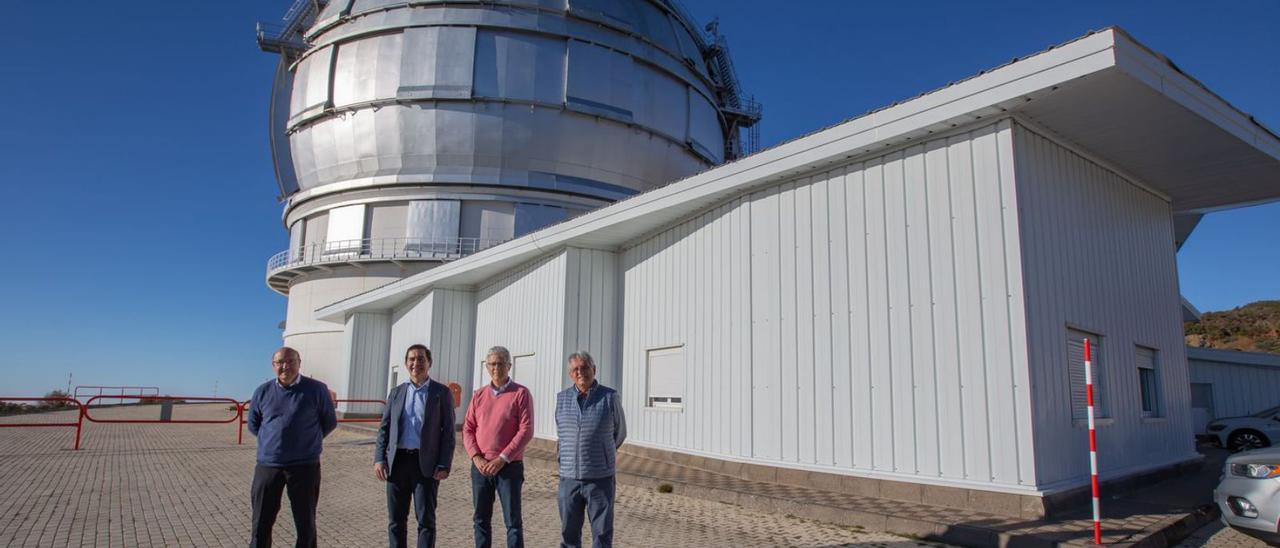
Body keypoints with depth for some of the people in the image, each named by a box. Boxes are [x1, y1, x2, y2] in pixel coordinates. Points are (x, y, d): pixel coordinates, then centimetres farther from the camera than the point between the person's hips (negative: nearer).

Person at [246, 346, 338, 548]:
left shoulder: (317, 389, -5)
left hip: (305, 466, -2)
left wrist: (307, 441, 8)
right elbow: (252, 424, 18)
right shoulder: (263, 392, 3)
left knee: (305, 522, 9)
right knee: (261, 521, 9)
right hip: (267, 464, 2)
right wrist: (273, 441, 11)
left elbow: (330, 422, 6)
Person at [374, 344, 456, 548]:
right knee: (396, 520, 10)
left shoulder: (442, 393, 1)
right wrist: (379, 459, 1)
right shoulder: (396, 393, 12)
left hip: (426, 464, -3)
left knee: (426, 520, 0)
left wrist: (444, 465, -9)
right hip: (397, 462, 3)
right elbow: (384, 428, 12)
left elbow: (448, 432, -2)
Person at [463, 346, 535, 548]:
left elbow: (526, 431, -11)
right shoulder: (479, 395, 8)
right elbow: (467, 428, 7)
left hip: (509, 467, -4)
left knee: (513, 521, 0)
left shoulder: (521, 394, -5)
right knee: (481, 519, 12)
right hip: (480, 466, 4)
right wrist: (476, 457, -8)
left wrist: (502, 459, -15)